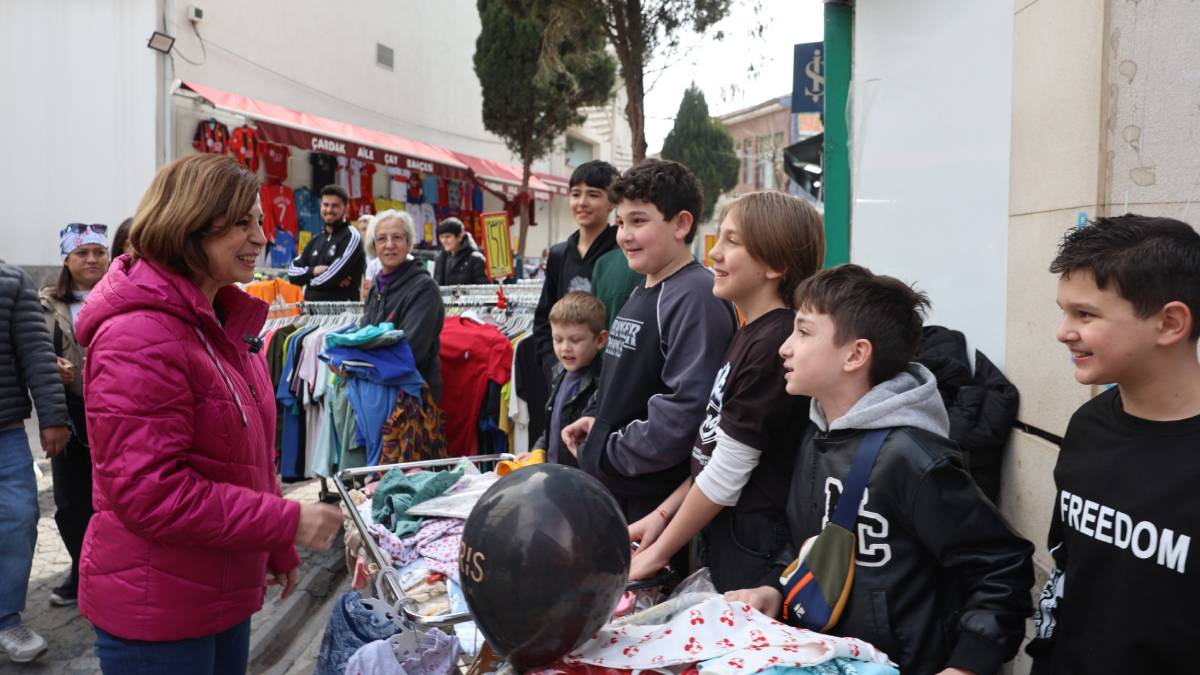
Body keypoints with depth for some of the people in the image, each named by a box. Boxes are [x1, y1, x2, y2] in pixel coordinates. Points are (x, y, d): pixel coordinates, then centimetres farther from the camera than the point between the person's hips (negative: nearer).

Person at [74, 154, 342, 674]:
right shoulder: (141, 337, -22)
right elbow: (148, 493, -25)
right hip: (155, 612, -9)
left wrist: (276, 550, 16)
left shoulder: (221, 323, 8)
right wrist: (288, 523, -22)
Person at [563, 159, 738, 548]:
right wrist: (596, 417, 5)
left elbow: (686, 408, -27)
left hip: (659, 501, -9)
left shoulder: (696, 298, -19)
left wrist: (607, 453, -17)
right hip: (614, 487, 9)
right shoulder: (641, 294, 12)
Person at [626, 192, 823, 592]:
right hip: (722, 542, 8)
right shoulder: (750, 334, 7)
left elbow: (727, 475, -19)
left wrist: (657, 555, -9)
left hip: (753, 556, -8)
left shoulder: (774, 345, -22)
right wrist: (662, 515, 8)